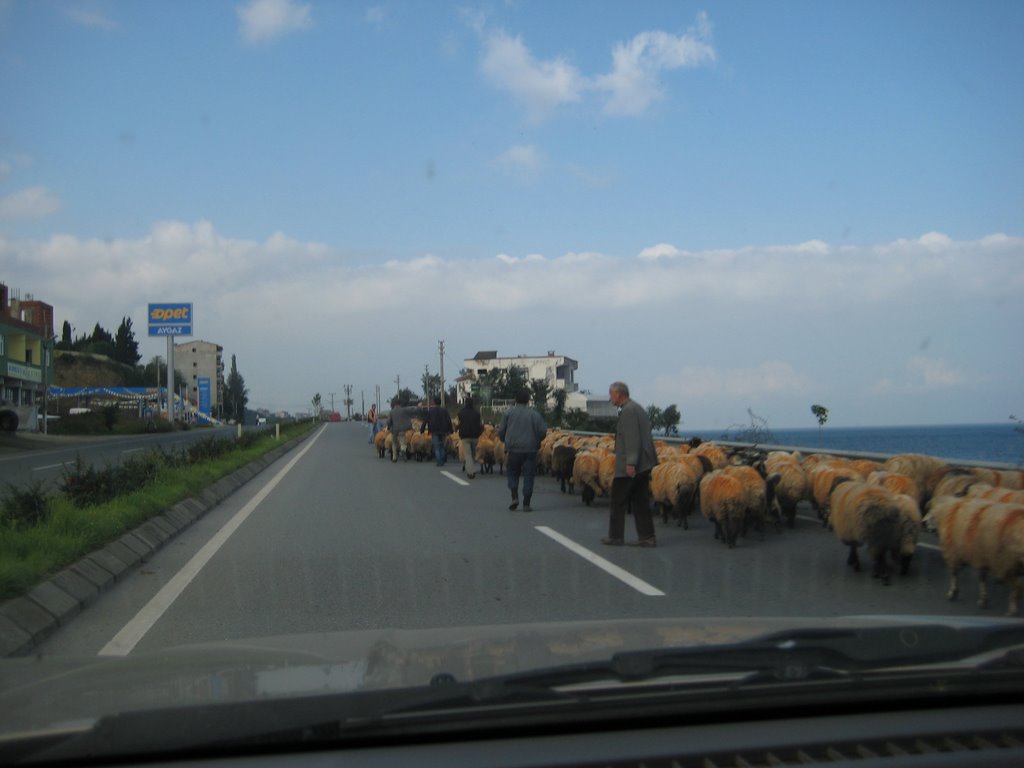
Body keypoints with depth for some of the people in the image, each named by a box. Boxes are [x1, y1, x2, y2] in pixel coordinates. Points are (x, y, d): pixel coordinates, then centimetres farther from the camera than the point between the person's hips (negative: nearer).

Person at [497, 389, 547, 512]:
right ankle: (526, 504, 2)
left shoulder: (508, 413, 0)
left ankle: (515, 497, -2)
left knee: (513, 474, 16)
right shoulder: (534, 414, -2)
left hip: (513, 449, 1)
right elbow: (543, 431, -5)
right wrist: (537, 441, 15)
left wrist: (506, 442, 23)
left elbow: (501, 431, 3)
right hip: (530, 450, -1)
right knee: (528, 476, 4)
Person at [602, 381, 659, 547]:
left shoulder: (628, 411, -15)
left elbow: (632, 439, -23)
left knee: (617, 502, 2)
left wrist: (630, 463, -25)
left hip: (628, 467, -10)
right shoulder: (638, 408, 16)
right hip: (643, 464, 10)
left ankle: (615, 537, 9)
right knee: (640, 502, 12)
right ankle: (647, 537, 12)